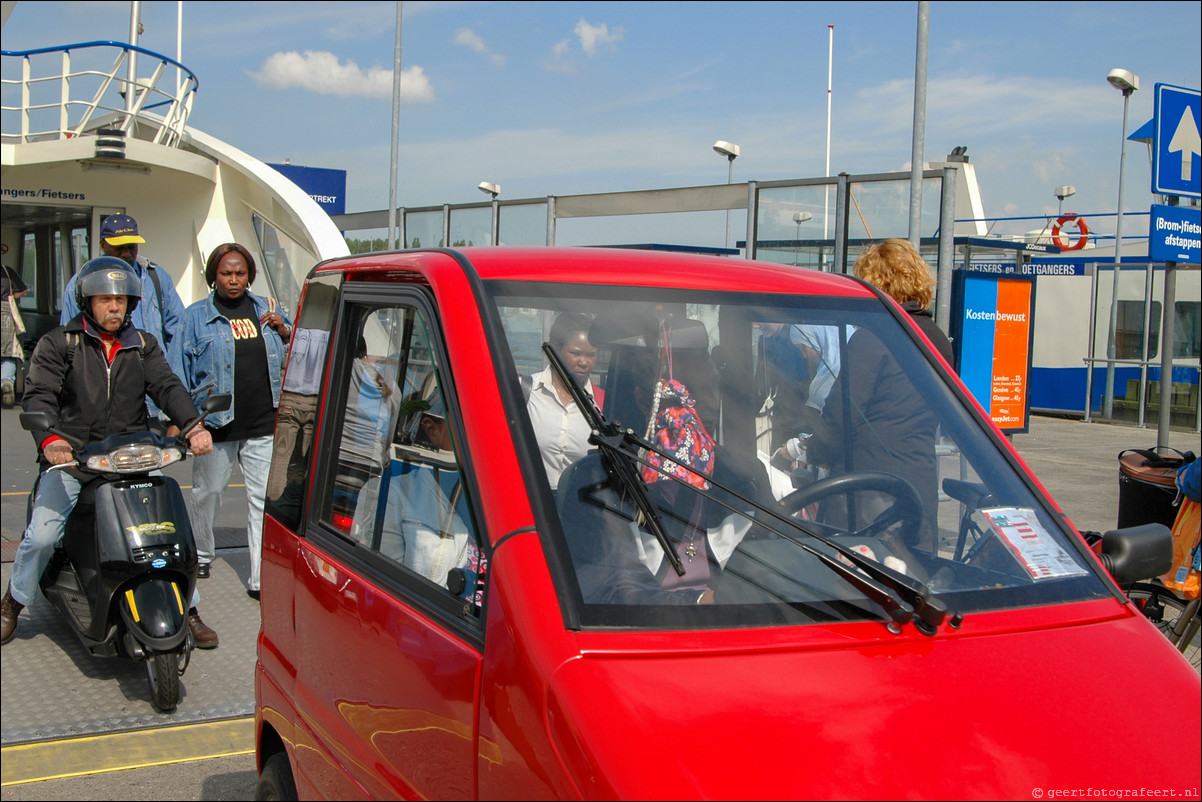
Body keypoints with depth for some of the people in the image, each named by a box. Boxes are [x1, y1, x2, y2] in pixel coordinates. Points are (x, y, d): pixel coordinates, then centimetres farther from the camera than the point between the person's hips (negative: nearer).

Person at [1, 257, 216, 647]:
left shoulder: (143, 346, 13)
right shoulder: (58, 344, 4)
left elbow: (167, 386, -2)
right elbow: (38, 395, -9)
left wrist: (192, 426, -22)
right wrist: (49, 440, -29)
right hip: (70, 459, -2)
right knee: (42, 534, -13)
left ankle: (188, 610, 7)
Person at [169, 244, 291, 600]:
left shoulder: (265, 308, 12)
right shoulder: (197, 316, 5)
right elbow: (179, 370, 4)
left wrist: (283, 330, -2)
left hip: (264, 424, 1)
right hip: (216, 424, -1)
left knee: (265, 501, -4)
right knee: (207, 493, 14)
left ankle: (261, 579, -1)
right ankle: (201, 554, 39)